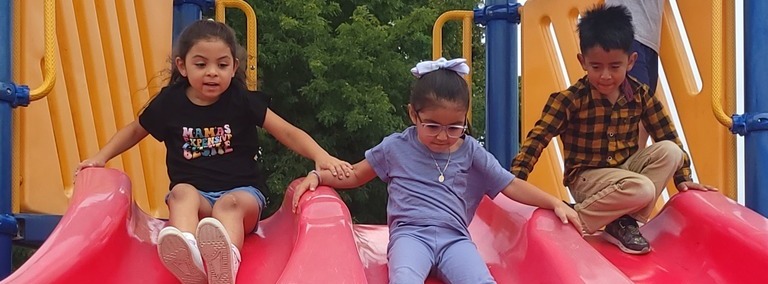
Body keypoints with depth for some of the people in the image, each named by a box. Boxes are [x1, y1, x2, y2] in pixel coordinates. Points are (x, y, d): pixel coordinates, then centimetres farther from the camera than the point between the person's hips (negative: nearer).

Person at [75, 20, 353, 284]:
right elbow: (134, 130, 21)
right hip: (193, 194, 1)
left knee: (228, 204, -36)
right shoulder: (170, 102, 3)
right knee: (182, 193, -33)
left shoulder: (243, 101, -1)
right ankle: (186, 256, -63)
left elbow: (288, 133, -3)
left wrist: (321, 157, -20)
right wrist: (101, 157, 8)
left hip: (241, 192, -1)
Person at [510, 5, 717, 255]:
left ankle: (625, 221, -15)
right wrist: (515, 179, -26)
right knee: (642, 189, -31)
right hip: (587, 177, -6)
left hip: (625, 168, 6)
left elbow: (667, 136, 4)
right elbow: (537, 138, -18)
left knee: (670, 151, -18)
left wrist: (683, 178, 2)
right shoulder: (569, 100, -16)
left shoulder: (640, 95, -3)